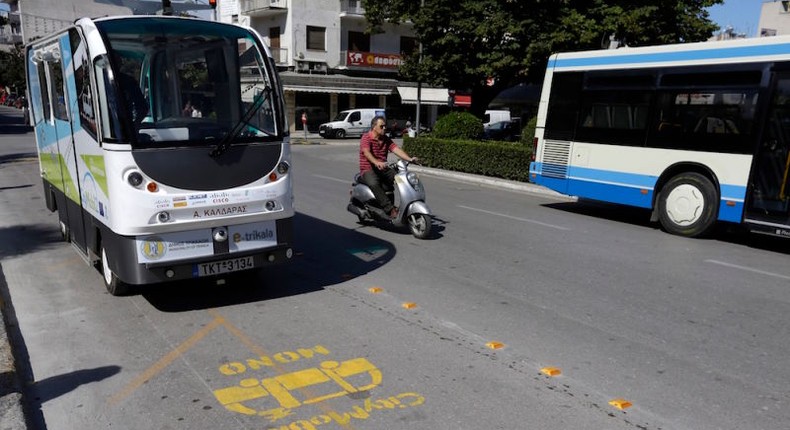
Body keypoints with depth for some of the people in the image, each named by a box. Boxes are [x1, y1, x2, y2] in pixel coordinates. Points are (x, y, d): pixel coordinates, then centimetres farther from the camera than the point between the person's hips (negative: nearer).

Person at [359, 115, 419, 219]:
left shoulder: (386, 139, 13)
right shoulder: (366, 138, -7)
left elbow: (396, 149, -1)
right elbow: (366, 152, -26)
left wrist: (409, 159, -20)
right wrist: (377, 163, -46)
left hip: (383, 169, 6)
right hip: (368, 170, -6)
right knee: (374, 184, -38)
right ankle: (390, 209, -41)